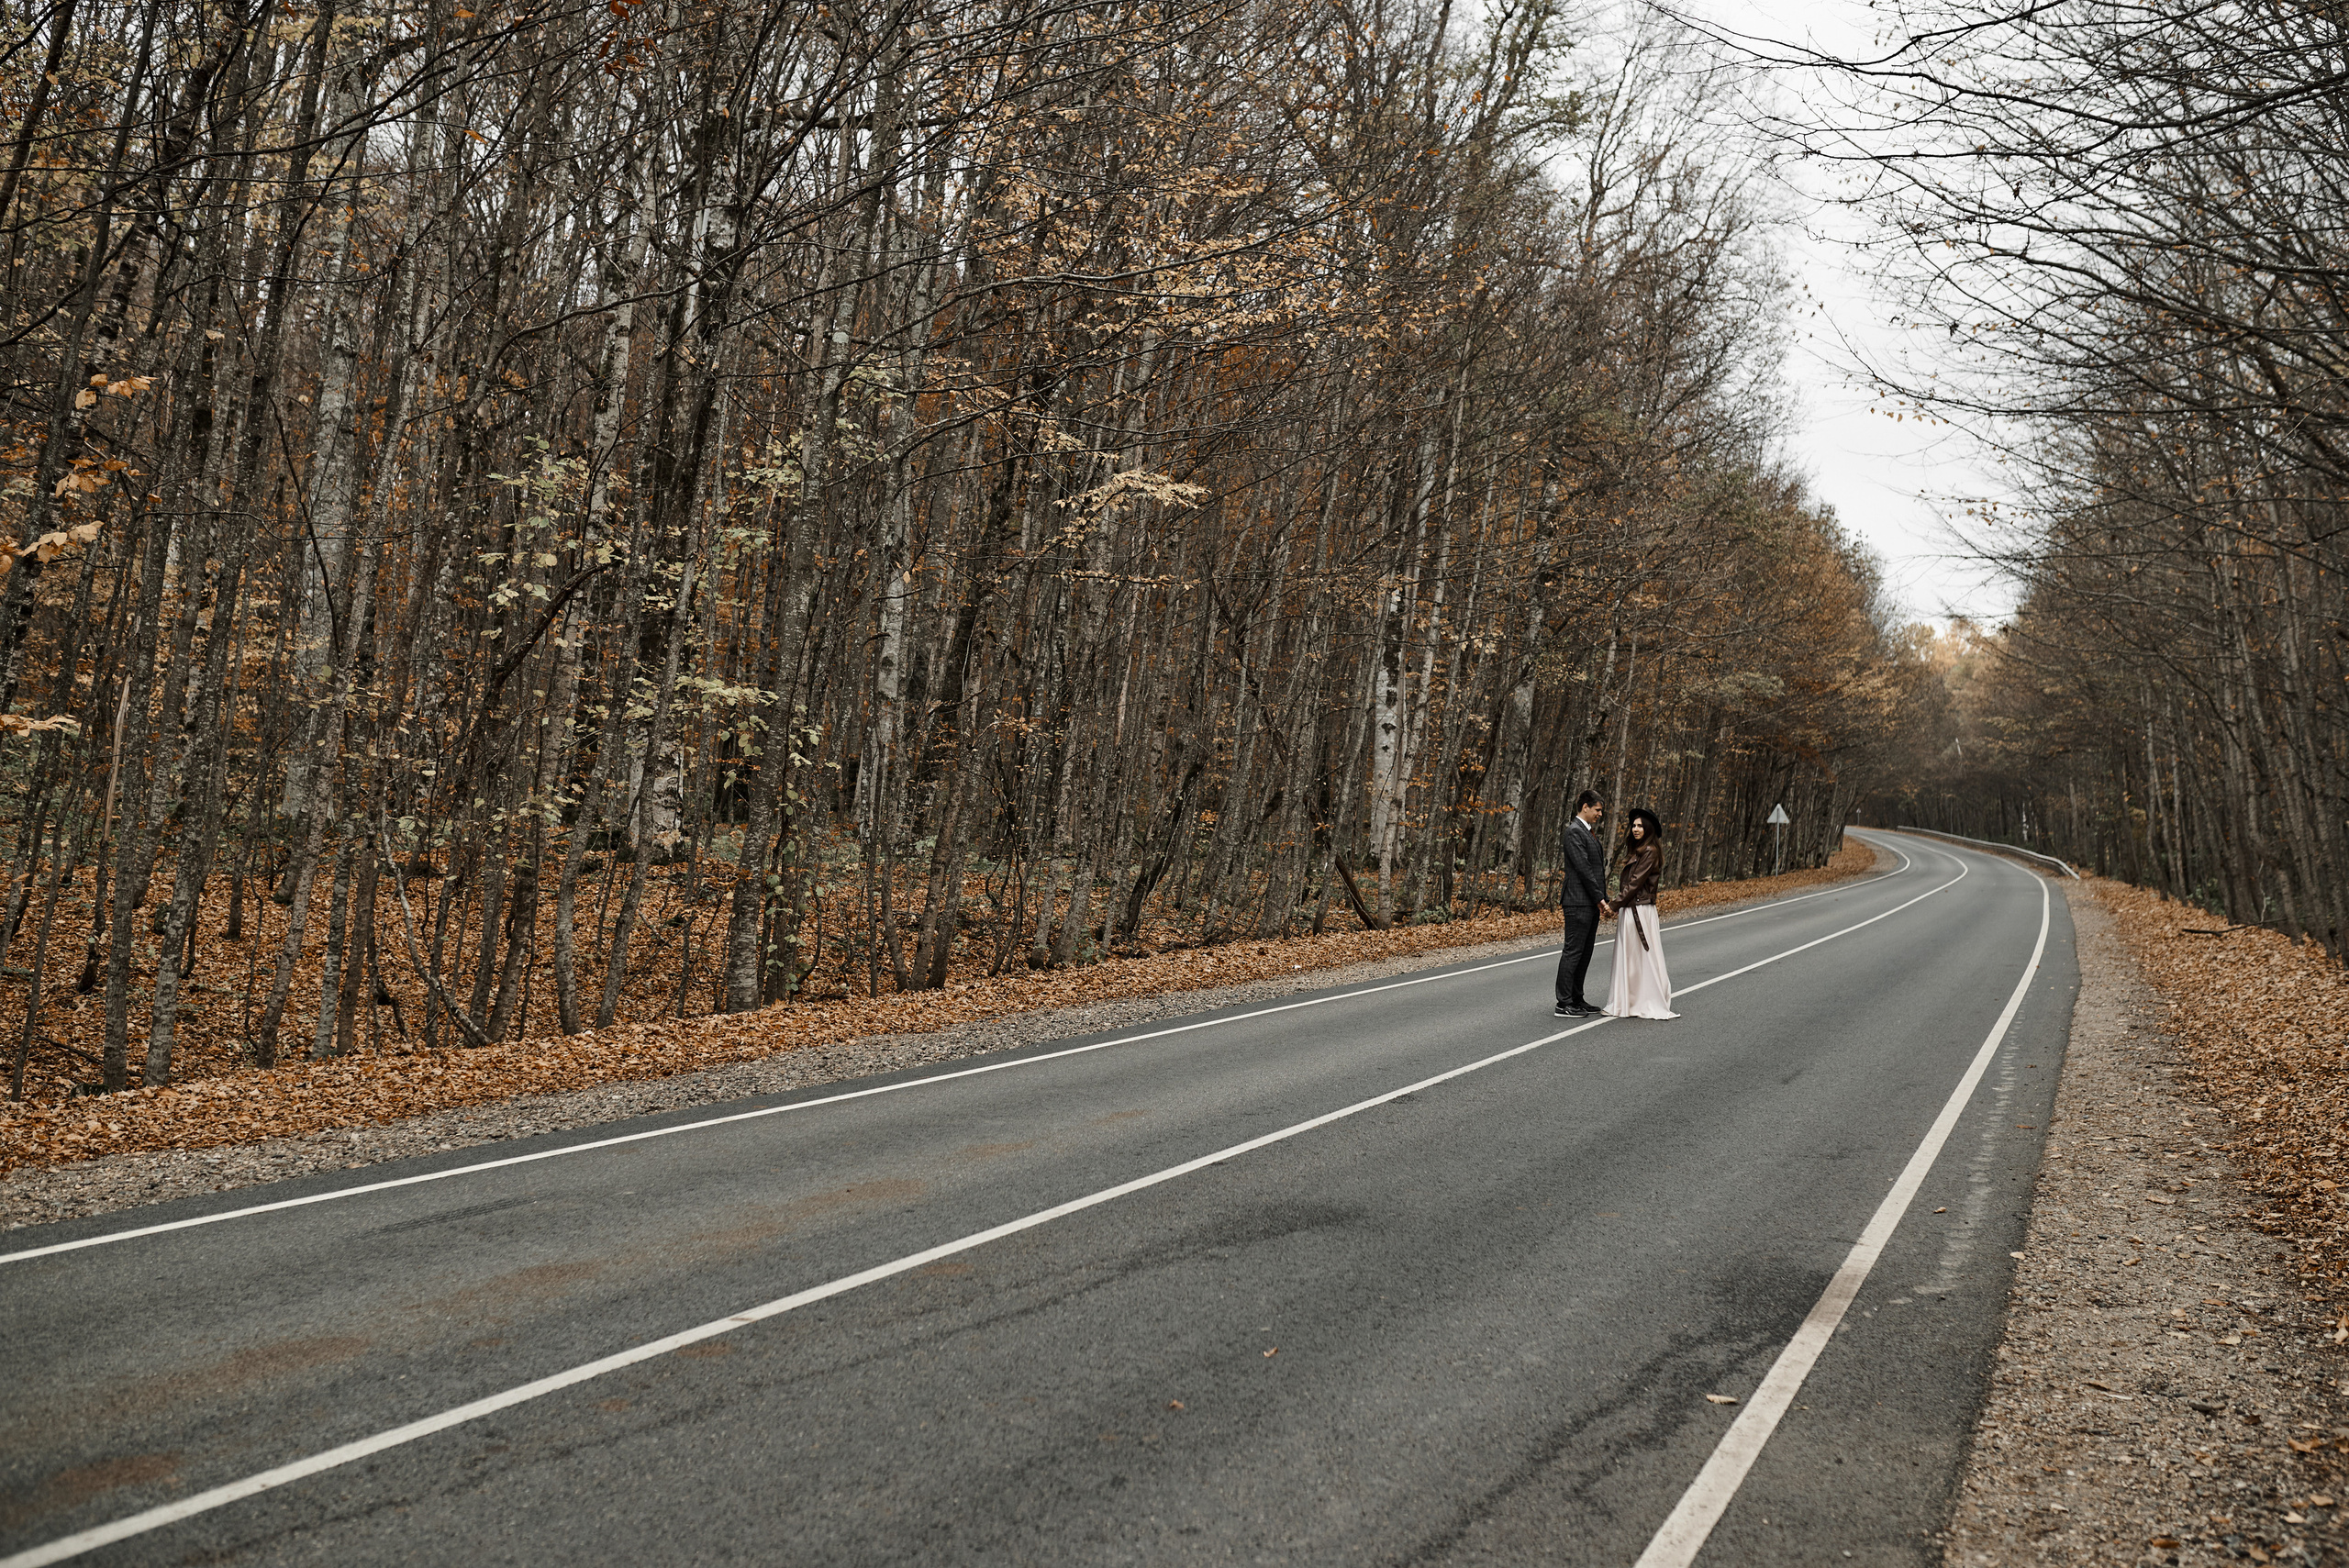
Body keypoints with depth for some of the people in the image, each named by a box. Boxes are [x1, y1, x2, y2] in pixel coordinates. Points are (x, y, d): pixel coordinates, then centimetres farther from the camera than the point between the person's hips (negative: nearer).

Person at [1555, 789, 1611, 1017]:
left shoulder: (1588, 831, 18)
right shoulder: (1575, 831, -14)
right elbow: (1583, 868, -18)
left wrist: (1602, 900, 14)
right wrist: (1601, 899, -16)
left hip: (1592, 903, 10)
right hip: (1579, 902, -10)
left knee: (1584, 953, 13)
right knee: (1573, 952, -7)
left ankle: (1577, 1000, 19)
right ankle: (1564, 1004, -4)